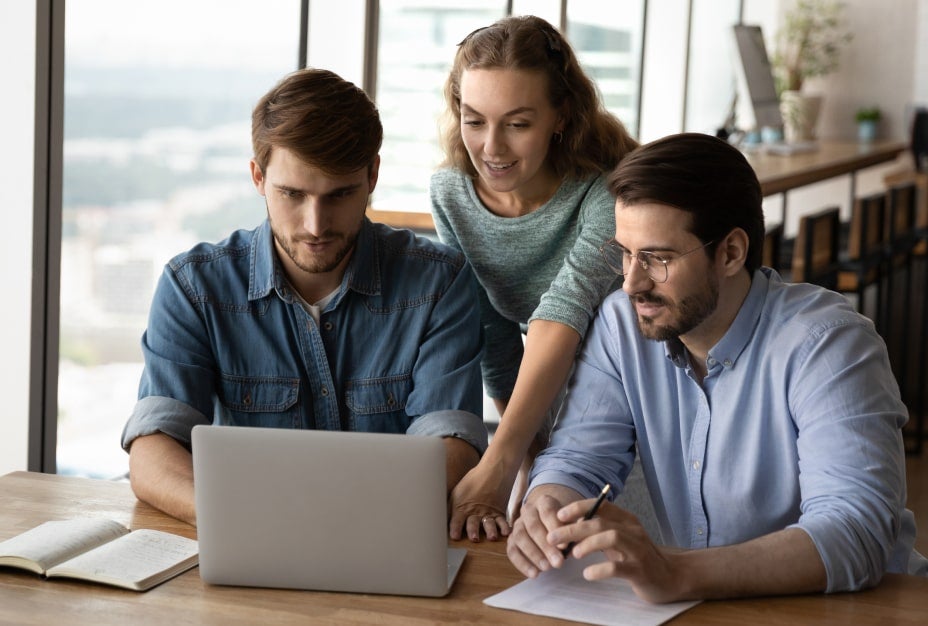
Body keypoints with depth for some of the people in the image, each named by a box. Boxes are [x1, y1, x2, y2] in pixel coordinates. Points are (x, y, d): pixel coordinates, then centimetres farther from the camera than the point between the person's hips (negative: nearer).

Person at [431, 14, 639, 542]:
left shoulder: (610, 194, -29)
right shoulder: (451, 194, -13)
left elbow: (565, 311, -42)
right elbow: (493, 346, -8)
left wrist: (499, 464, -53)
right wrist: (535, 461, -11)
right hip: (551, 406, 4)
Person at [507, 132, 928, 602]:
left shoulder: (825, 345, -19)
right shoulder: (622, 324, -2)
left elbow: (855, 532, -29)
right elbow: (575, 460, -1)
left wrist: (676, 573, -42)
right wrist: (545, 514, -26)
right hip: (704, 605, 4)